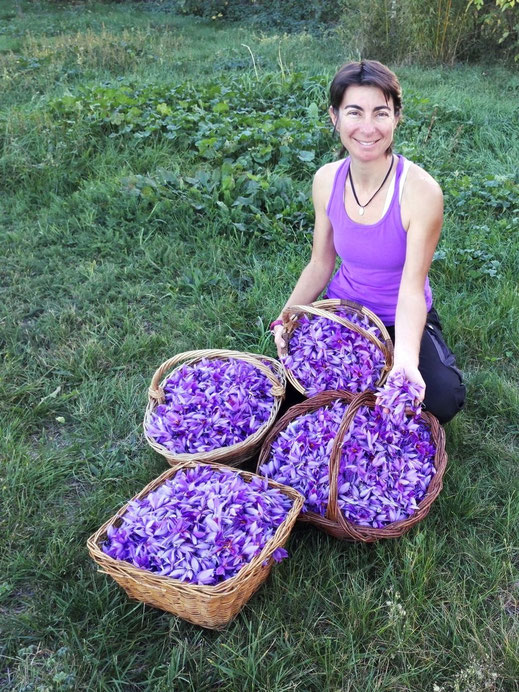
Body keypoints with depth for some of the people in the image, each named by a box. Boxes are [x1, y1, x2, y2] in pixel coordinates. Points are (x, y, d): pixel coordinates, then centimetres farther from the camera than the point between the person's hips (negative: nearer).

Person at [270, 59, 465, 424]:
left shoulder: (421, 191, -23)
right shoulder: (327, 180, -9)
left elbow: (412, 288, -24)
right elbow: (320, 264, 0)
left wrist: (406, 359, -40)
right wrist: (286, 320, -14)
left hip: (403, 320, -3)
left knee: (443, 399, -25)